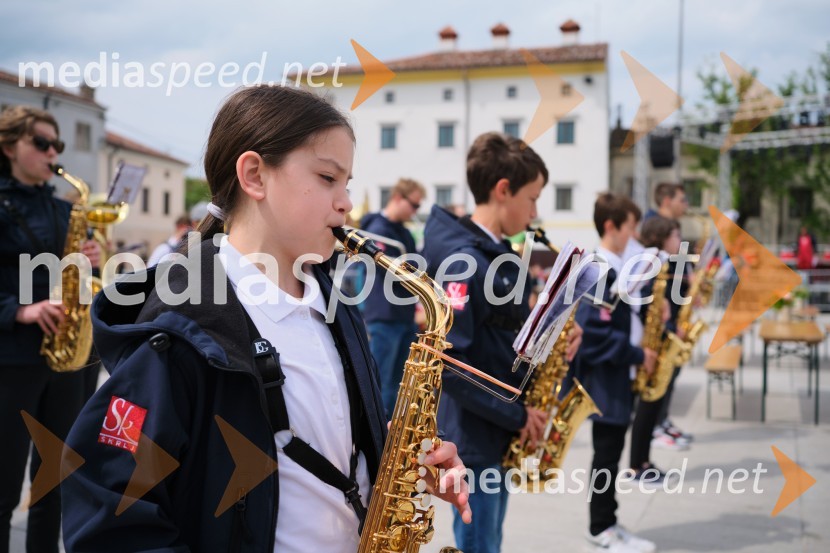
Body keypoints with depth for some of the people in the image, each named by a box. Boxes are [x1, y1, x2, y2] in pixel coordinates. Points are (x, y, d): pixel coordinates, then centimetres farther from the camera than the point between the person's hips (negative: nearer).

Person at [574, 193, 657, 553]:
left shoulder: (617, 268, 12)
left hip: (619, 378, 10)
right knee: (607, 456, 0)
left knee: (611, 454, 15)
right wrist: (637, 356, -19)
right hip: (604, 380, -10)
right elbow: (594, 333, -26)